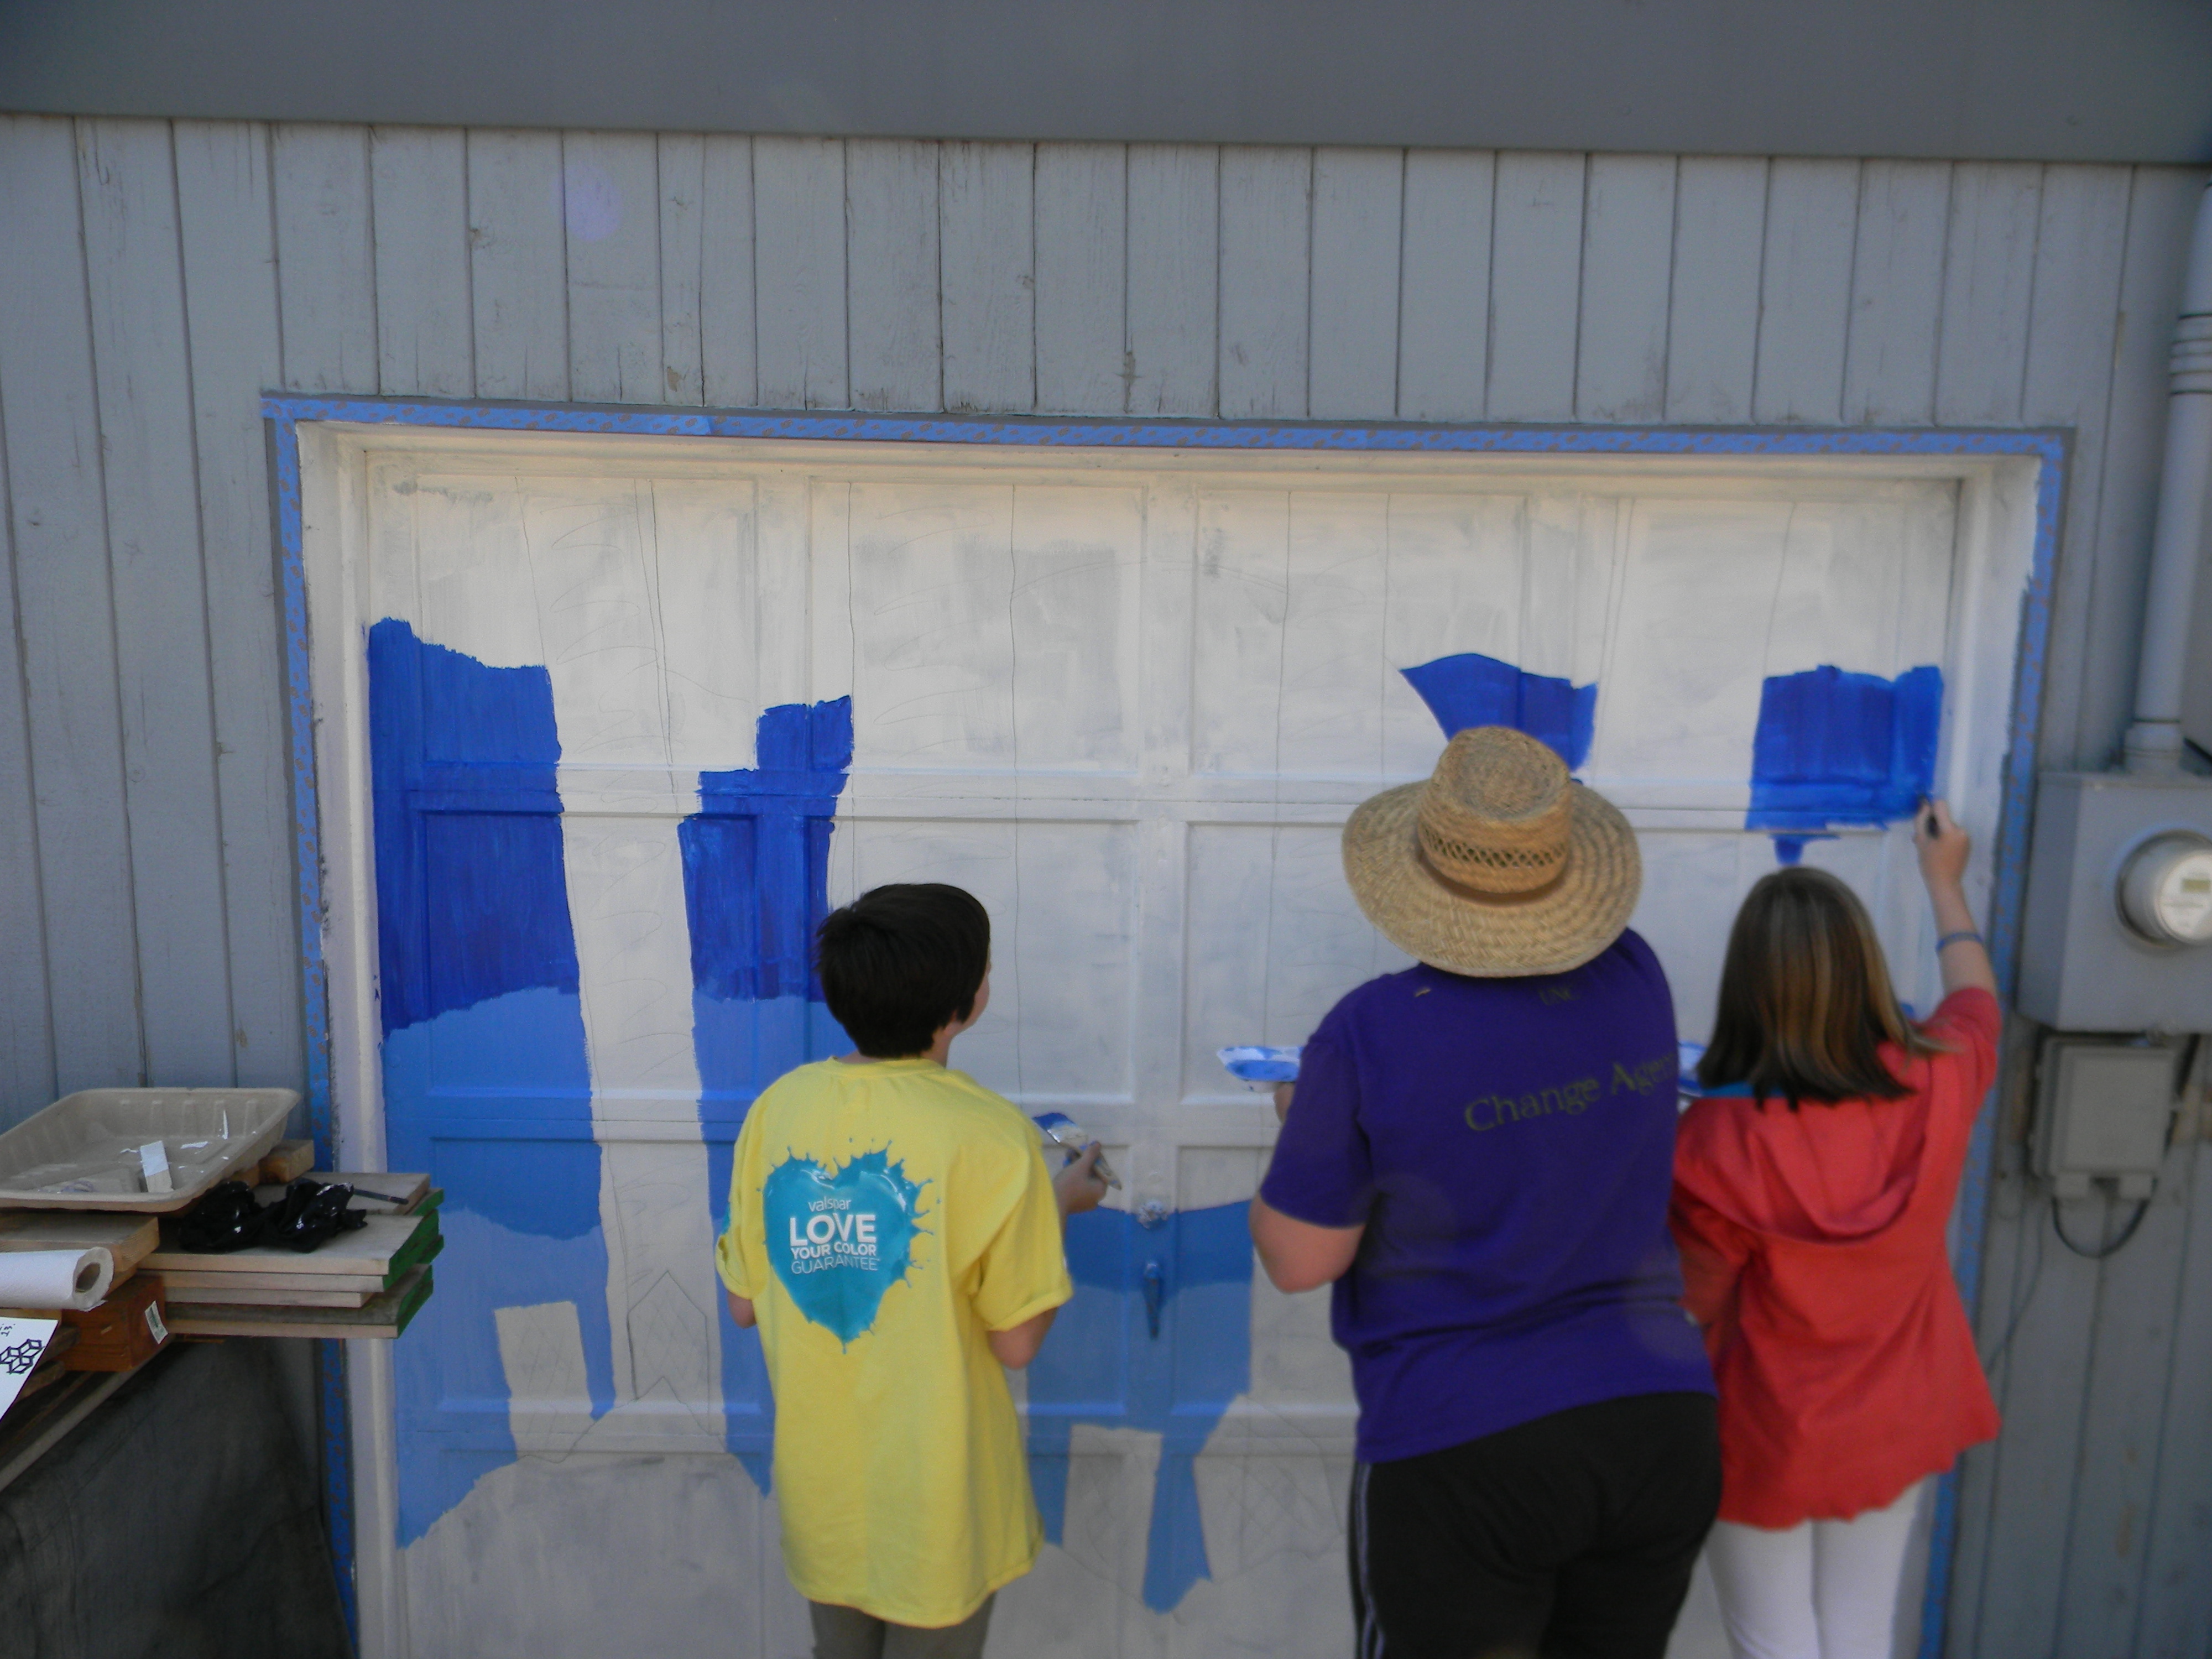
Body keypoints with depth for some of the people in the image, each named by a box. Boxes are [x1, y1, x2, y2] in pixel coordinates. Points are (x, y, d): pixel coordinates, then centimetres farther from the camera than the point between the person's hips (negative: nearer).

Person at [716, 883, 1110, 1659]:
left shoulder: (778, 1108, -10)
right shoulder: (990, 1135, -22)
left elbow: (744, 1304, 0)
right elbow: (1016, 1342, -14)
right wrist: (1061, 1207, -1)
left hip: (820, 1494, 4)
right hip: (937, 1503, -4)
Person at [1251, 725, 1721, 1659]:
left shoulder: (1373, 1035, -18)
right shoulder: (1634, 980, -2)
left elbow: (1299, 1260, -11)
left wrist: (1301, 1125, 6)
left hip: (1464, 1453, -5)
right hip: (1662, 1427, 6)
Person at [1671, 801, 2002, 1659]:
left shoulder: (1720, 1142, -31)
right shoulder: (1937, 1084, -18)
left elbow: (1693, 1307, -17)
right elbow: (1975, 997, 7)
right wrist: (1944, 877, 21)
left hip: (1766, 1438, -4)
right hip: (1897, 1425, 4)